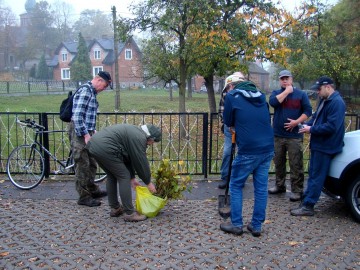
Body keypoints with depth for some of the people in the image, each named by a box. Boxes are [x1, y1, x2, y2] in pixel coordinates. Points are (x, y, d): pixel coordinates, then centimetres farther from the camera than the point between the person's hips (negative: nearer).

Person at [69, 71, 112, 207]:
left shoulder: (92, 92, 15)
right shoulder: (85, 90, -16)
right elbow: (77, 115, -23)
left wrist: (92, 130, 16)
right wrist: (86, 134, -22)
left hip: (86, 132, 10)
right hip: (80, 133, -10)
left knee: (91, 164, 18)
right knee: (82, 164, -3)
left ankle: (93, 190, 31)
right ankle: (84, 197, 6)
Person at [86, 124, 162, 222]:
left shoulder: (134, 132, 23)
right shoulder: (139, 138, -7)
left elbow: (129, 158, 27)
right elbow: (141, 162, -4)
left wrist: (132, 177, 29)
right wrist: (148, 182, 9)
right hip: (105, 149, -11)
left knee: (112, 176, 21)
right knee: (124, 177, -2)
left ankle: (115, 208, 29)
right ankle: (129, 213, 1)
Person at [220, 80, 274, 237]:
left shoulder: (232, 96, -2)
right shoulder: (261, 96, 14)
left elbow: (228, 122, 6)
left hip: (248, 150, -5)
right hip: (268, 148, 5)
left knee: (235, 186, 11)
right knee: (261, 188, 11)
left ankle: (236, 225, 14)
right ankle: (256, 226, 18)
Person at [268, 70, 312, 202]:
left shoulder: (301, 94, 4)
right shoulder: (275, 93, 9)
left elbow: (308, 111, -1)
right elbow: (273, 102, -14)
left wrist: (297, 122, -14)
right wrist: (287, 91, -10)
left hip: (294, 136, -3)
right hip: (277, 135, 3)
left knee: (296, 165, -2)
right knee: (278, 163, 13)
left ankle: (297, 190, 5)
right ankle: (279, 186, 27)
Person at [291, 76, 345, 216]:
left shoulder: (337, 103, -18)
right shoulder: (324, 100, 13)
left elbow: (331, 126, -25)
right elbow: (316, 116, 21)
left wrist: (311, 129, -17)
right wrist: (308, 125, 1)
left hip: (326, 146, -10)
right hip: (318, 144, 10)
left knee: (316, 177, -3)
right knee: (313, 174, 15)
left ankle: (308, 206, 3)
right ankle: (307, 201, 25)